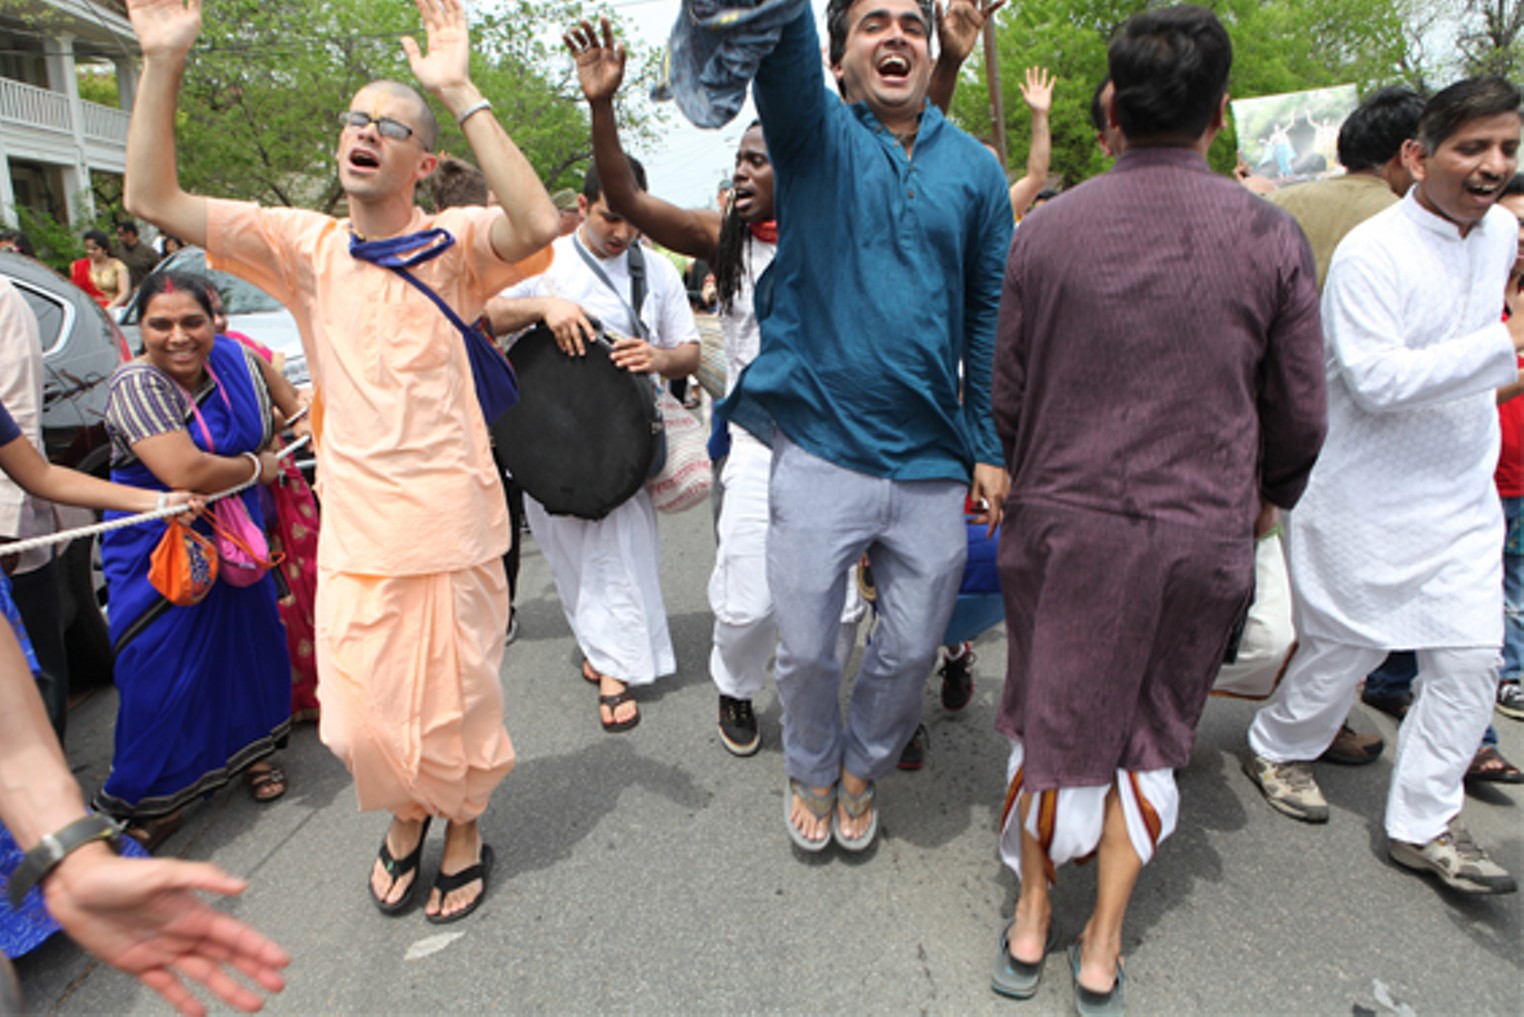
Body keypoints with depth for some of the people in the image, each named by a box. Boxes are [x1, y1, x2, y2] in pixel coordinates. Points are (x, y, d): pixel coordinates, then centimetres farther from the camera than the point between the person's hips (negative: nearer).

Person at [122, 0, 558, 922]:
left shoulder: (453, 245, -6)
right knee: (363, 716, 14)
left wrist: (462, 94, -25)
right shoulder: (308, 247, 5)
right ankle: (406, 817, 45)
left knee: (455, 703, 12)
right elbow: (155, 200, -2)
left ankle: (465, 831, 40)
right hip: (353, 534, 4)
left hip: (449, 528, -3)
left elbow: (537, 224, -27)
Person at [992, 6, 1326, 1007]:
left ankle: (1031, 921, 32)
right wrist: (1266, 498, 23)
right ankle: (1103, 947, 28)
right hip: (1202, 534, 1)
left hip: (1065, 522, 0)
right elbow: (1299, 413, 4)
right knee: (1151, 735, 17)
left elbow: (1007, 392, 2)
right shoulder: (1271, 236, -3)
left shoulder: (1045, 230, -4)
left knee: (1052, 722, 16)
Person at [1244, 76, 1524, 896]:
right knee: (1347, 645, 6)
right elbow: (1373, 380, -26)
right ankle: (1277, 748, 33)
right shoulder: (1372, 252, -18)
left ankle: (1424, 822, 18)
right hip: (1370, 499, -7)